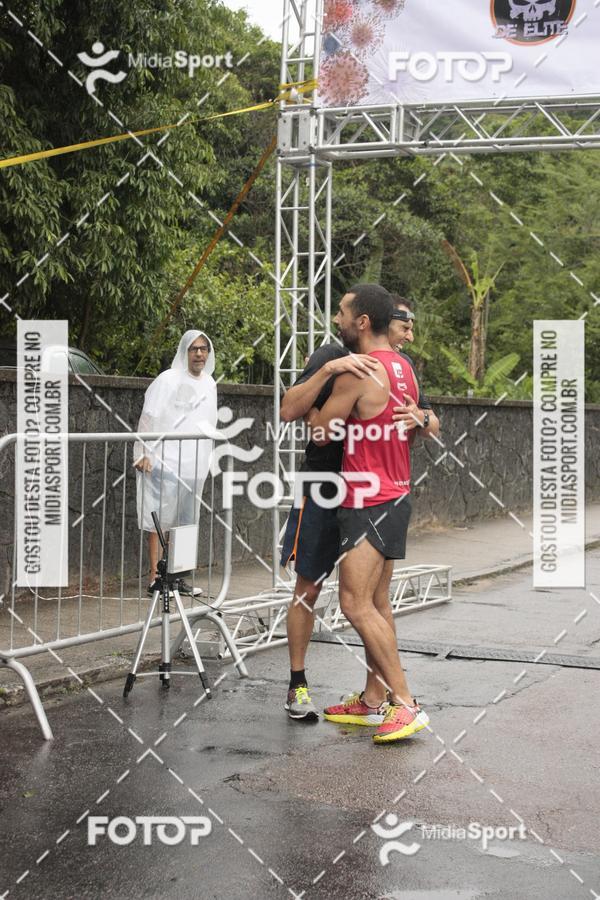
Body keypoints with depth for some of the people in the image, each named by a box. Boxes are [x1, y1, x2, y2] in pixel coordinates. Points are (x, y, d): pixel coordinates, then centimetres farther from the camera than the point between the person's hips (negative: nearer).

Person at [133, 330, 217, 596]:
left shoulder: (209, 384, 14)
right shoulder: (169, 380, -7)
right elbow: (149, 418, -10)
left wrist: (205, 461, 21)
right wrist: (143, 454, -15)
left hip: (193, 464, 7)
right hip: (165, 462, -7)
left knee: (184, 522, 10)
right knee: (160, 521, -5)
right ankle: (155, 578, -3)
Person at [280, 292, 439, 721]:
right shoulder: (334, 357, -10)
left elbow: (435, 427, 4)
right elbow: (290, 411, -20)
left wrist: (422, 418, -20)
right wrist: (329, 368, -32)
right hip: (325, 493, -5)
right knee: (308, 590, 2)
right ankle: (298, 686, 13)